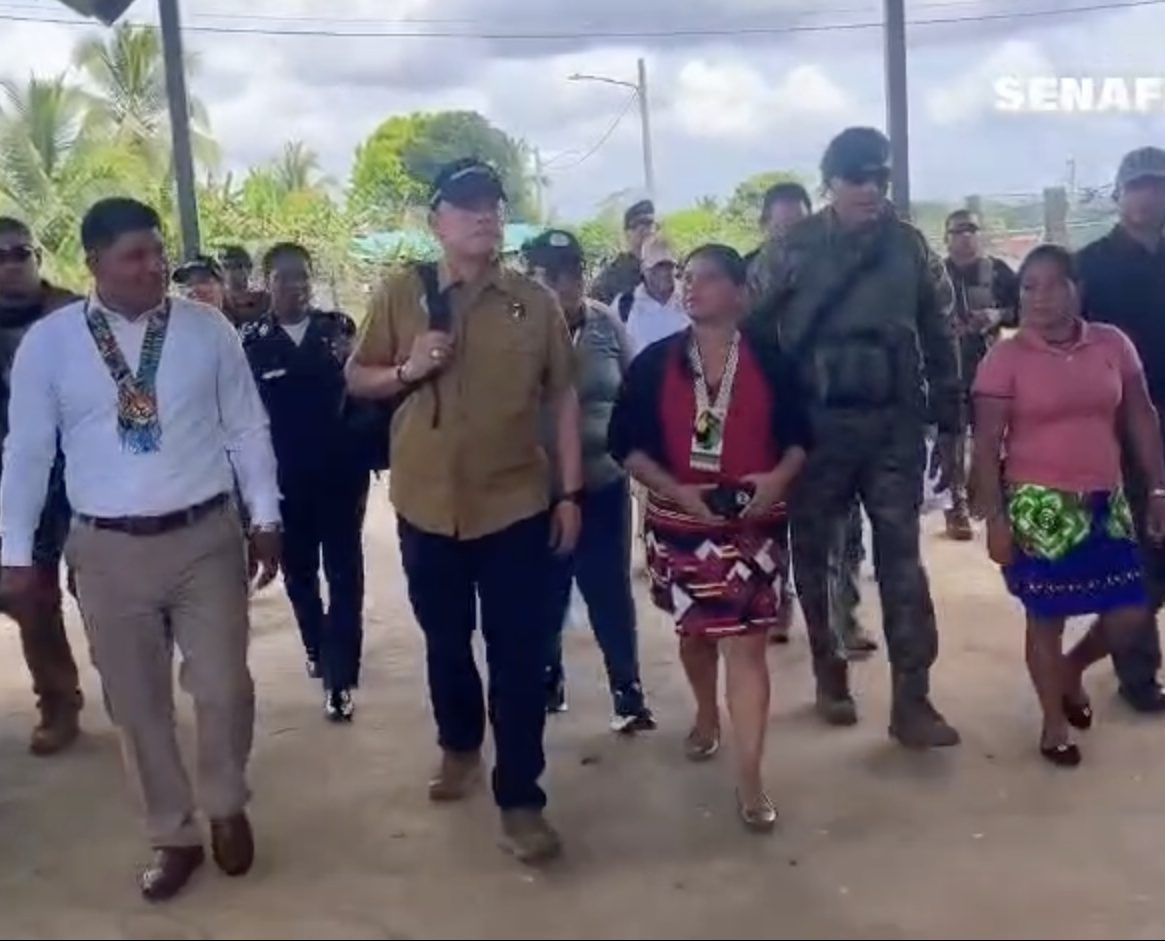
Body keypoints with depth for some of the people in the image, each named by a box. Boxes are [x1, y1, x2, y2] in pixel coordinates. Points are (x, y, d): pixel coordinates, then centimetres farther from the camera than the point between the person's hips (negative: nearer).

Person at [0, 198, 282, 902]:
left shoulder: (208, 331, -1)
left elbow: (247, 430, 3)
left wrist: (267, 517, 0)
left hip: (206, 536, 0)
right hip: (108, 550, 1)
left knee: (223, 687, 3)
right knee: (137, 703, 10)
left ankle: (227, 808, 31)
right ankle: (175, 836, 29)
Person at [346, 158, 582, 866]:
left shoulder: (536, 300, 0)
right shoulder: (399, 294, -1)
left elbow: (563, 397, 4)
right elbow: (357, 380, 6)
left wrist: (570, 492, 1)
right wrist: (407, 369, -16)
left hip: (517, 503, -1)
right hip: (428, 504, 1)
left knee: (520, 655, 1)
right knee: (446, 641, 19)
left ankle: (521, 800, 11)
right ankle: (459, 746, 44)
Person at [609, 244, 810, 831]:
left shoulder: (769, 362, -2)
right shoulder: (654, 363, -2)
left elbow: (799, 435, 5)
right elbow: (626, 442, -3)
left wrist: (779, 477, -15)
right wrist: (675, 490, -16)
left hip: (753, 524, -1)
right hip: (679, 524, 2)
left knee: (746, 645, -5)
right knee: (695, 632, 20)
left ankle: (750, 782, -1)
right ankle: (706, 715, 49)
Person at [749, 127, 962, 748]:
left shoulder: (909, 246, 5)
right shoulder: (789, 251, -3)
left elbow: (938, 337, 10)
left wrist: (948, 422, 8)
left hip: (894, 424, 1)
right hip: (814, 424, -1)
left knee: (901, 558, 1)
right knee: (812, 554, 9)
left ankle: (911, 700, 6)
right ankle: (829, 674, 27)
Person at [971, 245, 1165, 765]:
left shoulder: (1113, 343, 2)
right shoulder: (1004, 358, -7)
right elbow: (986, 446, -7)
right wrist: (995, 519, -10)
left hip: (1105, 502, 4)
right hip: (1039, 507, -3)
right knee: (1046, 616, 5)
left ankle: (1071, 670, 36)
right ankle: (1054, 721, 25)